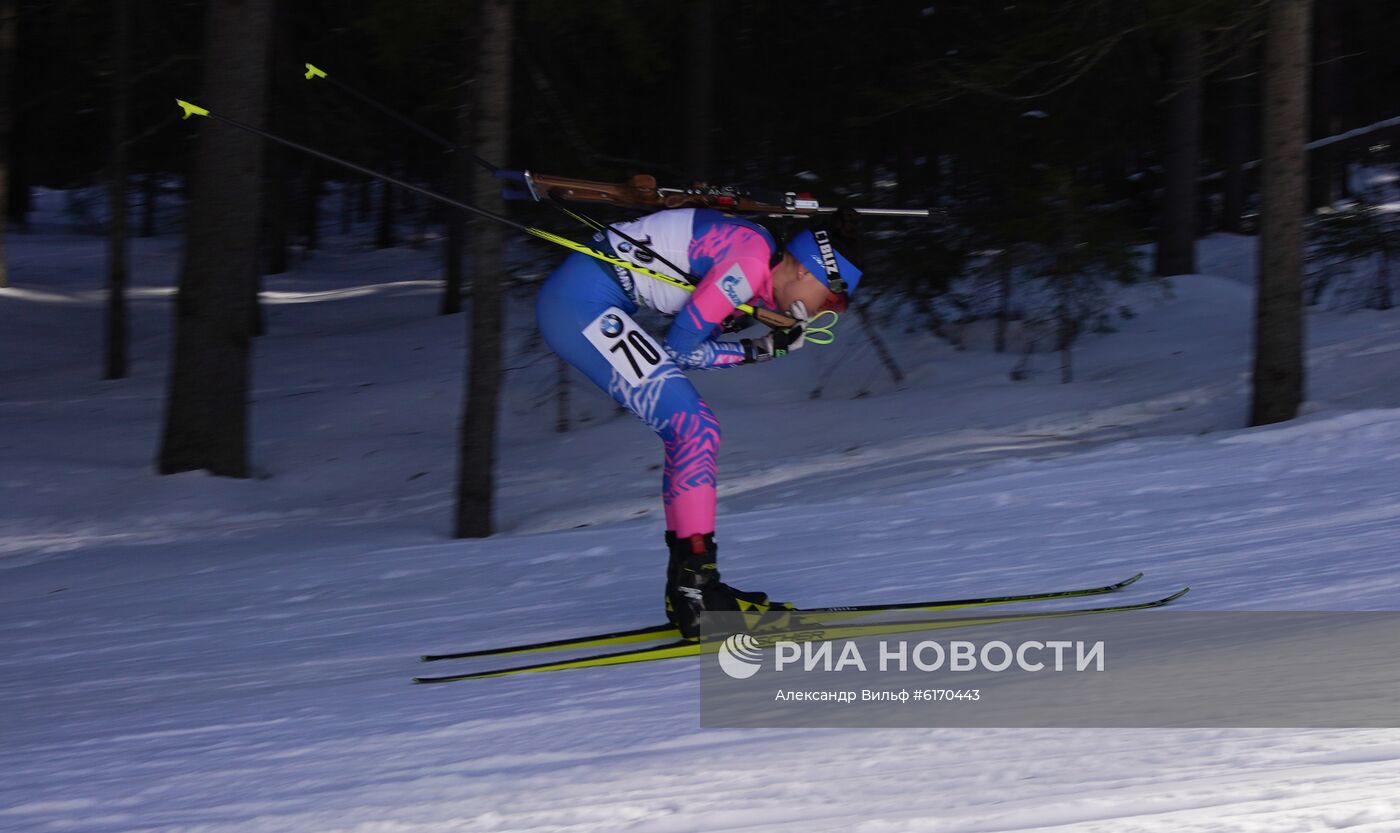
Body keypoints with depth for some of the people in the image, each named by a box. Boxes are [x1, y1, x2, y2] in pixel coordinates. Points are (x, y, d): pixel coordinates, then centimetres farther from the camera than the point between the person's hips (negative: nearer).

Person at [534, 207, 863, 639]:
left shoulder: (755, 261, 15)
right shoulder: (750, 263, -15)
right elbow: (682, 348, -12)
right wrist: (760, 351, -3)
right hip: (581, 301, -11)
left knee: (689, 428, 12)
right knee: (695, 428, -13)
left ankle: (688, 589, 12)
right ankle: (696, 589, -16)